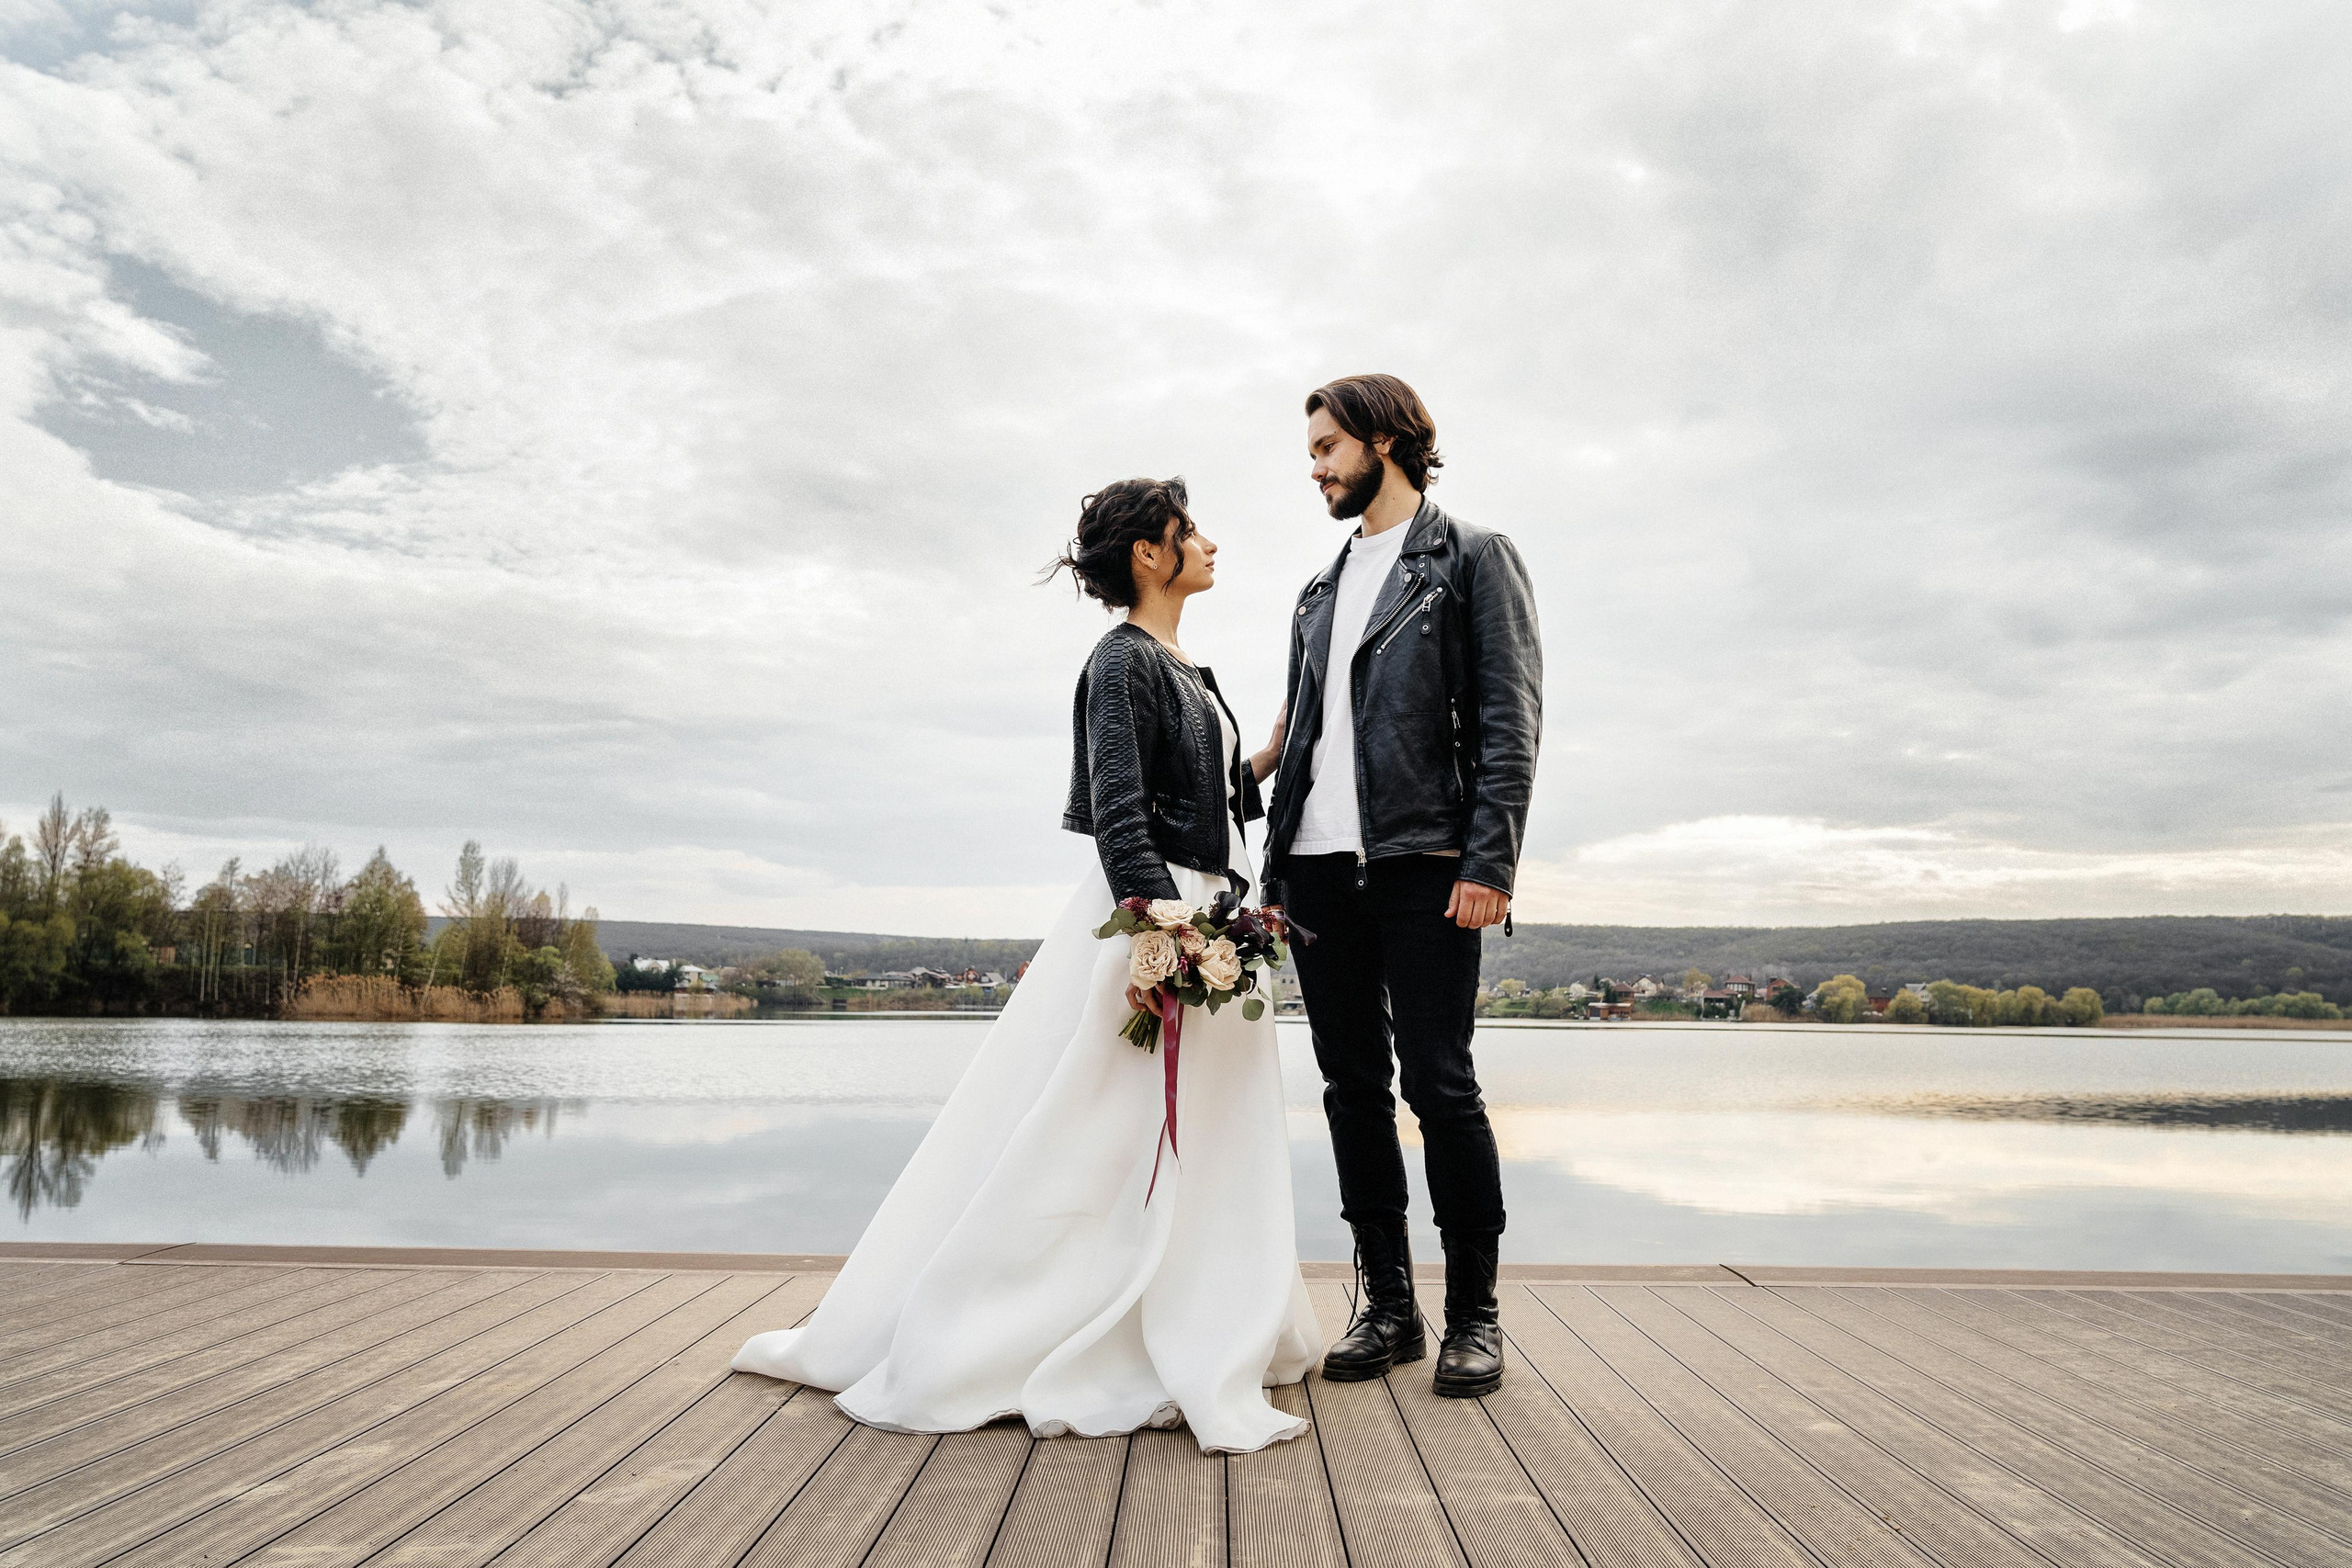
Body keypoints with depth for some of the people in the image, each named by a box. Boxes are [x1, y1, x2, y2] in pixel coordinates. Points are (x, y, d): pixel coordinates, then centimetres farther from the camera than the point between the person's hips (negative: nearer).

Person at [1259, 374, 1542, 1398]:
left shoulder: (1471, 558, 5)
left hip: (1423, 864, -6)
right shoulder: (1319, 594, 23)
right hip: (1321, 869, 6)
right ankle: (1386, 1305, 17)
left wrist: (1489, 862, -15)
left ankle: (1474, 1314, 9)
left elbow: (1510, 718, -4)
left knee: (1438, 1084, -5)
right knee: (1354, 1087, 7)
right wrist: (1276, 876, 13)